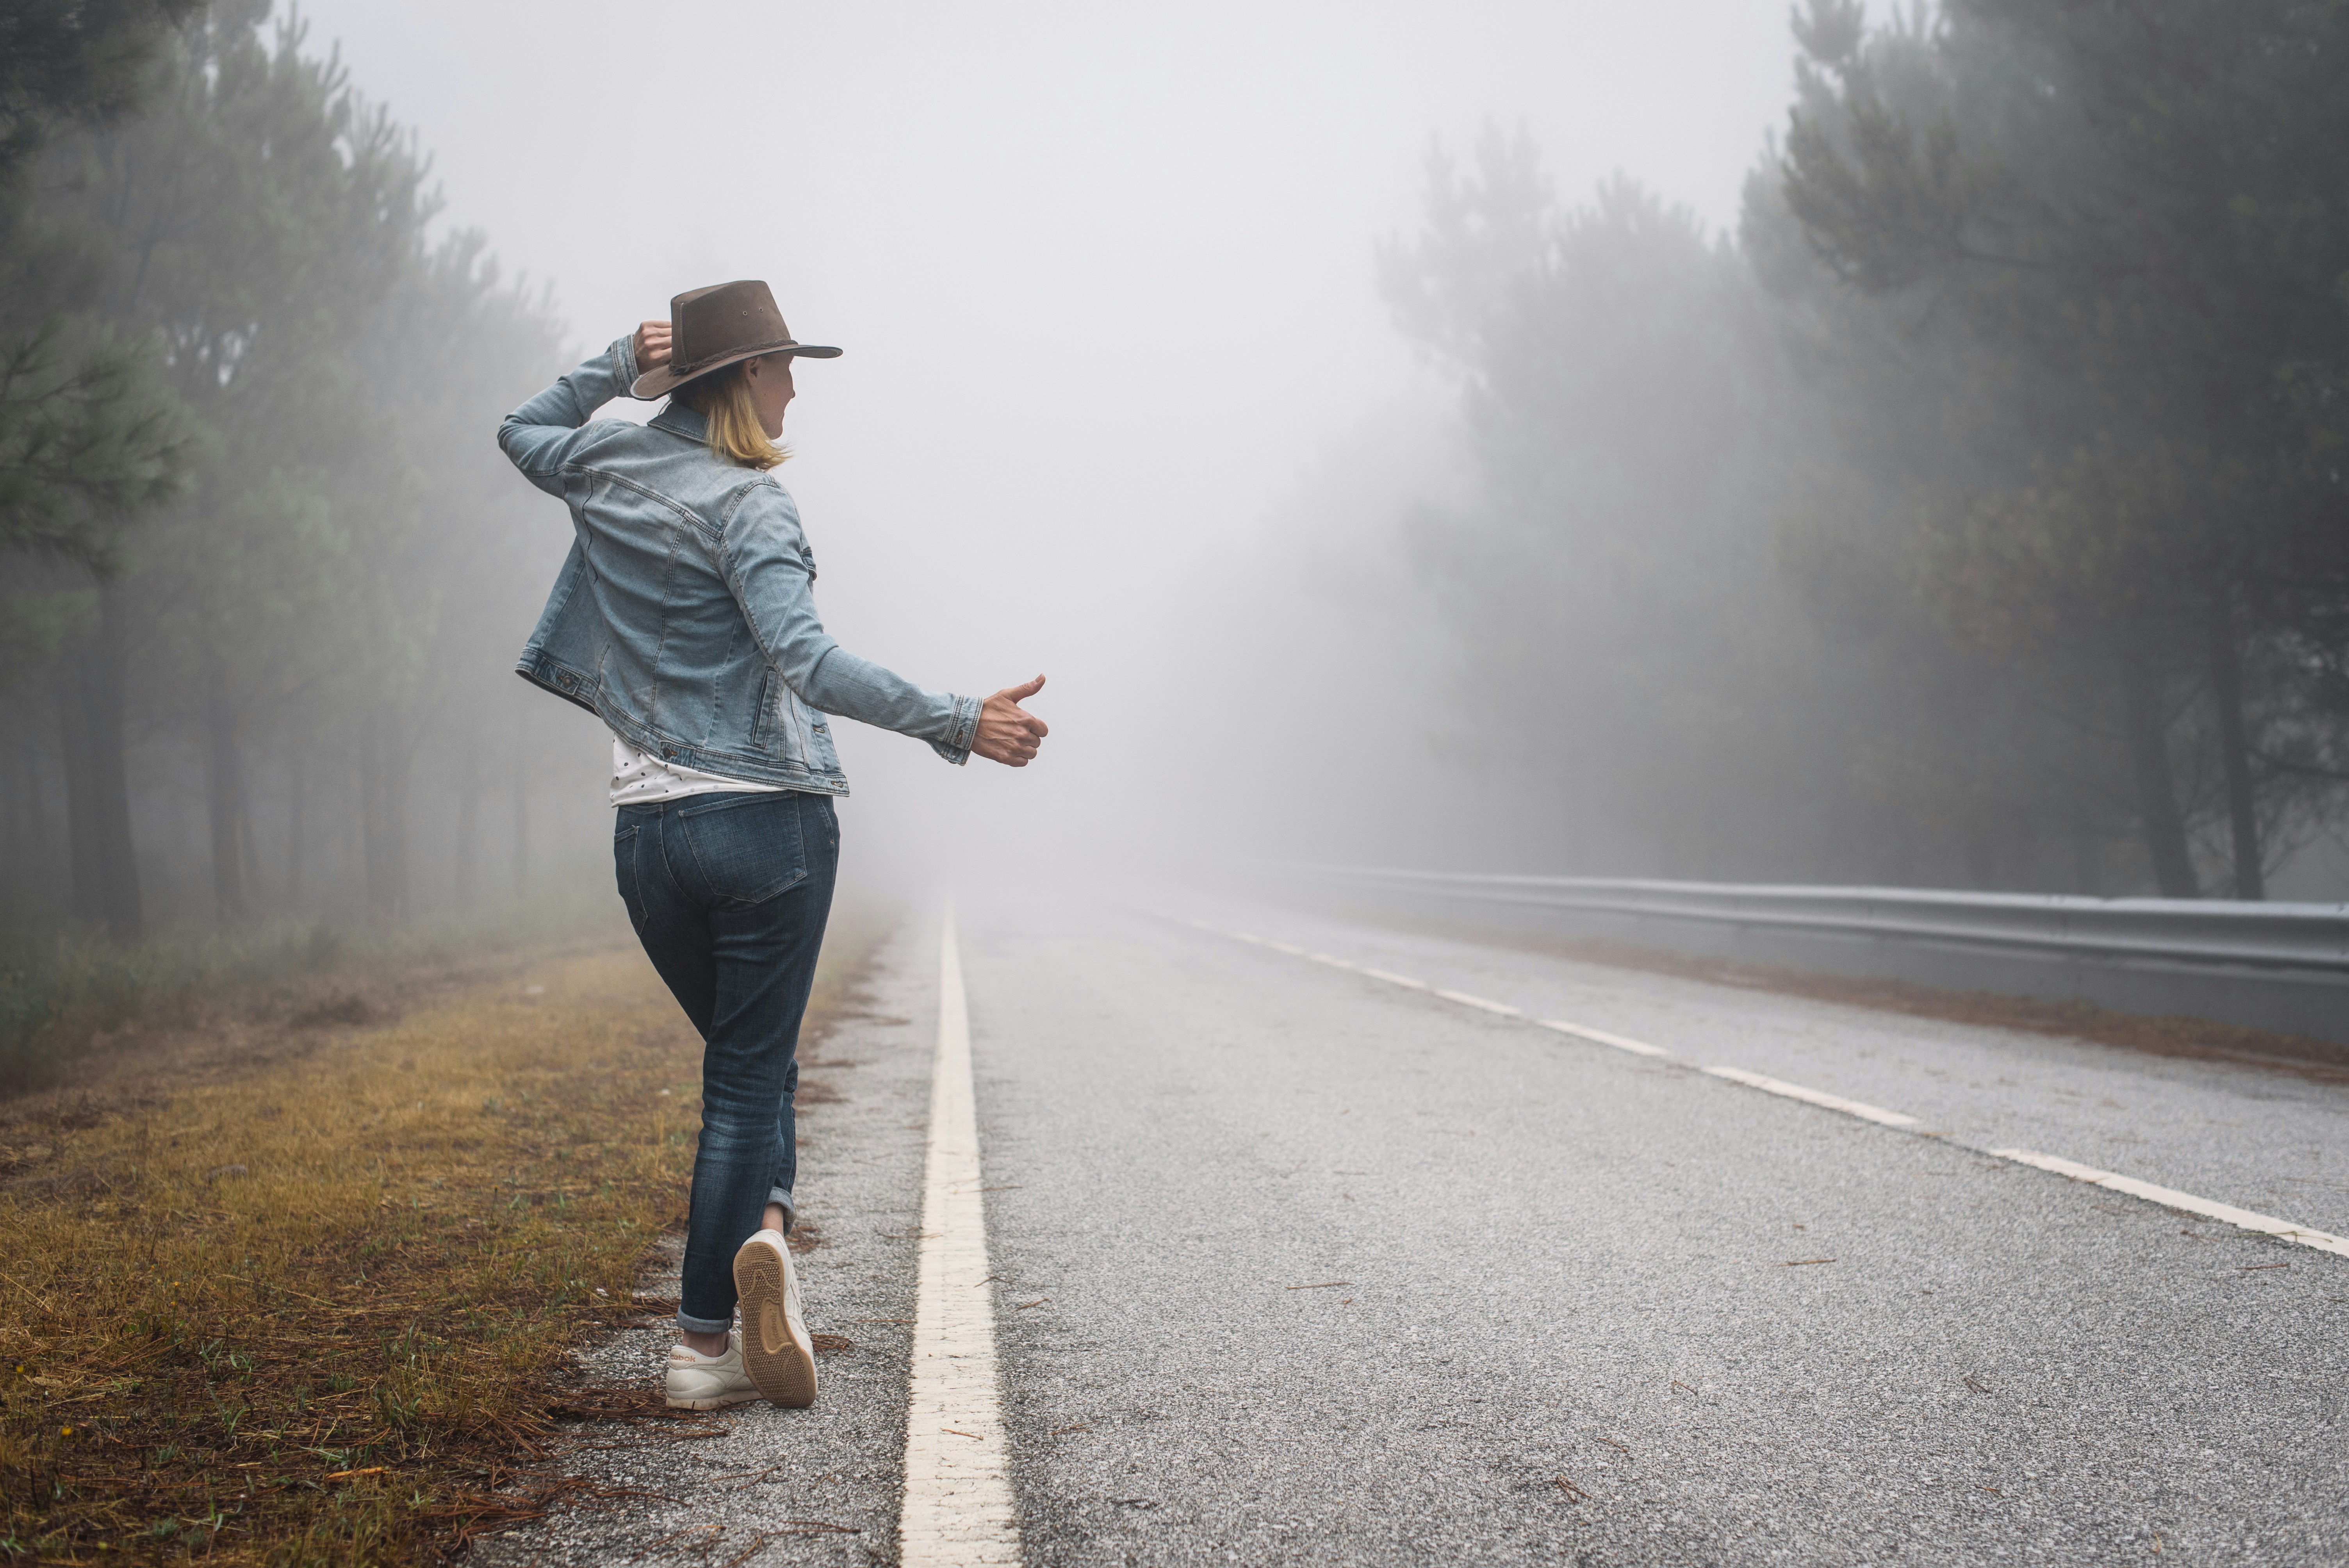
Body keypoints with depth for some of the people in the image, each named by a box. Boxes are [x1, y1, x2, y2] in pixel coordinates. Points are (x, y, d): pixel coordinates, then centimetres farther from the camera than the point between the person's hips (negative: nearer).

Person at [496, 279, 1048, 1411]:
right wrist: (956, 723, -28)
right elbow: (806, 661, -25)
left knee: (748, 1060, 19)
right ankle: (704, 1342, 1)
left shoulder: (607, 467, 8)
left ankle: (762, 1226, -1)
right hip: (769, 820, -6)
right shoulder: (746, 502, -12)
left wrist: (621, 368, 19)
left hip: (650, 829, 6)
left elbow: (522, 433, 33)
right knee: (748, 1073, 4)